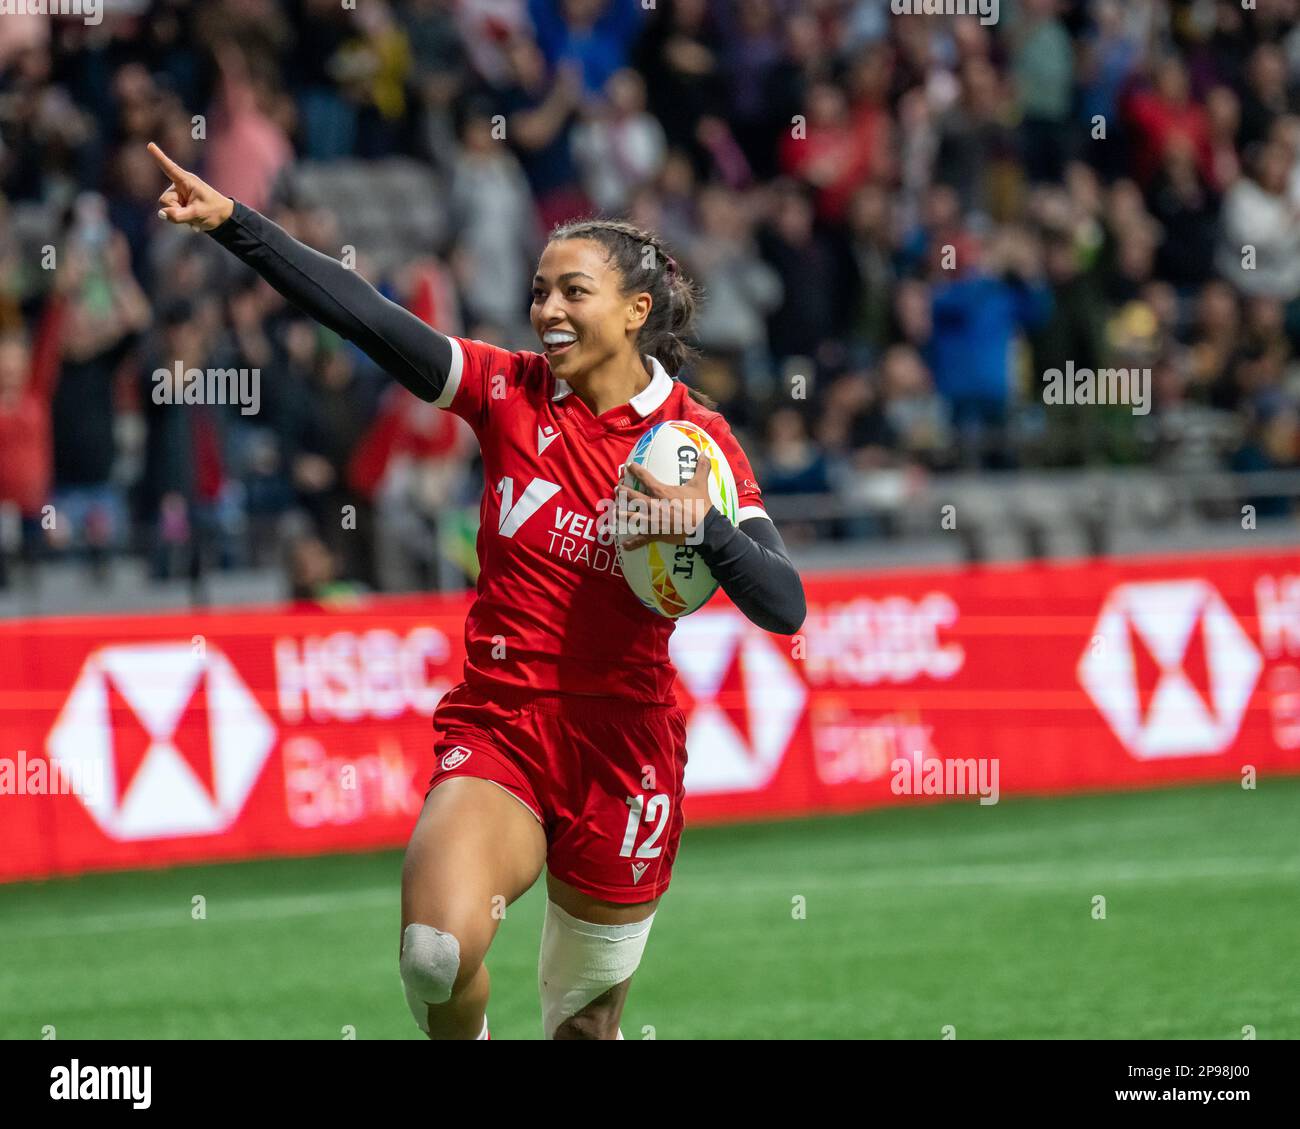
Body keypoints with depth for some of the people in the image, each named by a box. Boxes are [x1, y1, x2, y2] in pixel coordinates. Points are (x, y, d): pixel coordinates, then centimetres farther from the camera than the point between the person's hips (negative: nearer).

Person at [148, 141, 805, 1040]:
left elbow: (784, 608, -13)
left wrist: (704, 527, -31)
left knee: (585, 1021, 9)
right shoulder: (509, 392, 0)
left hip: (621, 750, -1)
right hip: (497, 730, 1)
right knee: (437, 951, -25)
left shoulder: (694, 439, -5)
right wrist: (232, 222, -20)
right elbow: (369, 317, -10)